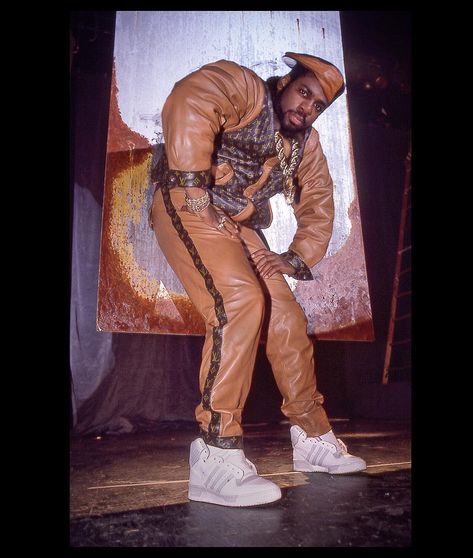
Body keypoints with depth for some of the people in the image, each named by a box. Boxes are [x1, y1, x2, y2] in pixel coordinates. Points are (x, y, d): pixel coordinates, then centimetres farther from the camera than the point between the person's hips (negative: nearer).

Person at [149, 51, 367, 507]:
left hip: (238, 227, 8)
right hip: (187, 206, -7)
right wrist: (193, 186, -29)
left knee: (287, 317, 1)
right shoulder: (243, 86, -5)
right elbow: (189, 102, -24)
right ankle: (216, 457, -25)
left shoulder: (307, 145, 16)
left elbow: (318, 205, 16)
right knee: (240, 299, -29)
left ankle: (312, 438, 16)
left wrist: (298, 257, 2)